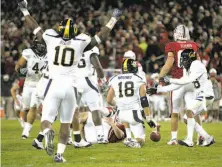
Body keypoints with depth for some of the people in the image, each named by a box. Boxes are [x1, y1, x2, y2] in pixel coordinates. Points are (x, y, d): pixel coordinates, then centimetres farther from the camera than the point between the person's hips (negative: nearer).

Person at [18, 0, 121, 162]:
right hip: (70, 86, 0)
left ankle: (48, 133, -32)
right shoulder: (80, 43, 1)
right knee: (65, 123, 12)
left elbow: (36, 28, 15)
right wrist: (114, 19, 20)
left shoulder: (51, 39, 2)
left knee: (46, 119, 2)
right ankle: (60, 153, 5)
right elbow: (101, 36, 9)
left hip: (54, 85, 0)